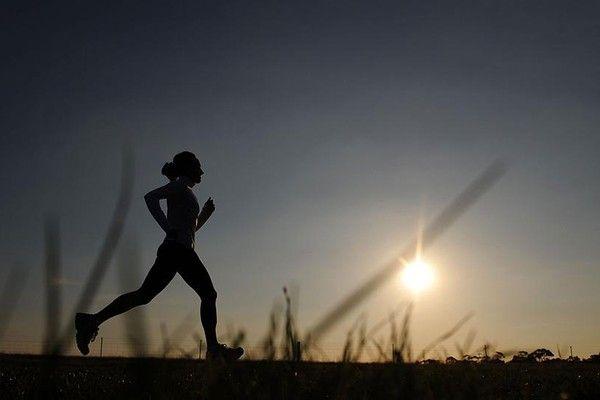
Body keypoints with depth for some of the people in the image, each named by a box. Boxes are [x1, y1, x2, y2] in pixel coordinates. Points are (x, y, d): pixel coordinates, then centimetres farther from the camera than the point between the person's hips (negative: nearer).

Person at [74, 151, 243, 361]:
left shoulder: (185, 192, 27)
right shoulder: (179, 186, 0)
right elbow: (150, 197, -16)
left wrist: (205, 213, 18)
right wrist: (168, 228, -20)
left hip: (171, 251, 9)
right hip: (179, 250, -9)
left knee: (144, 295, 5)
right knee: (208, 294, -4)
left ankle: (92, 321, 2)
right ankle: (214, 348, -3)